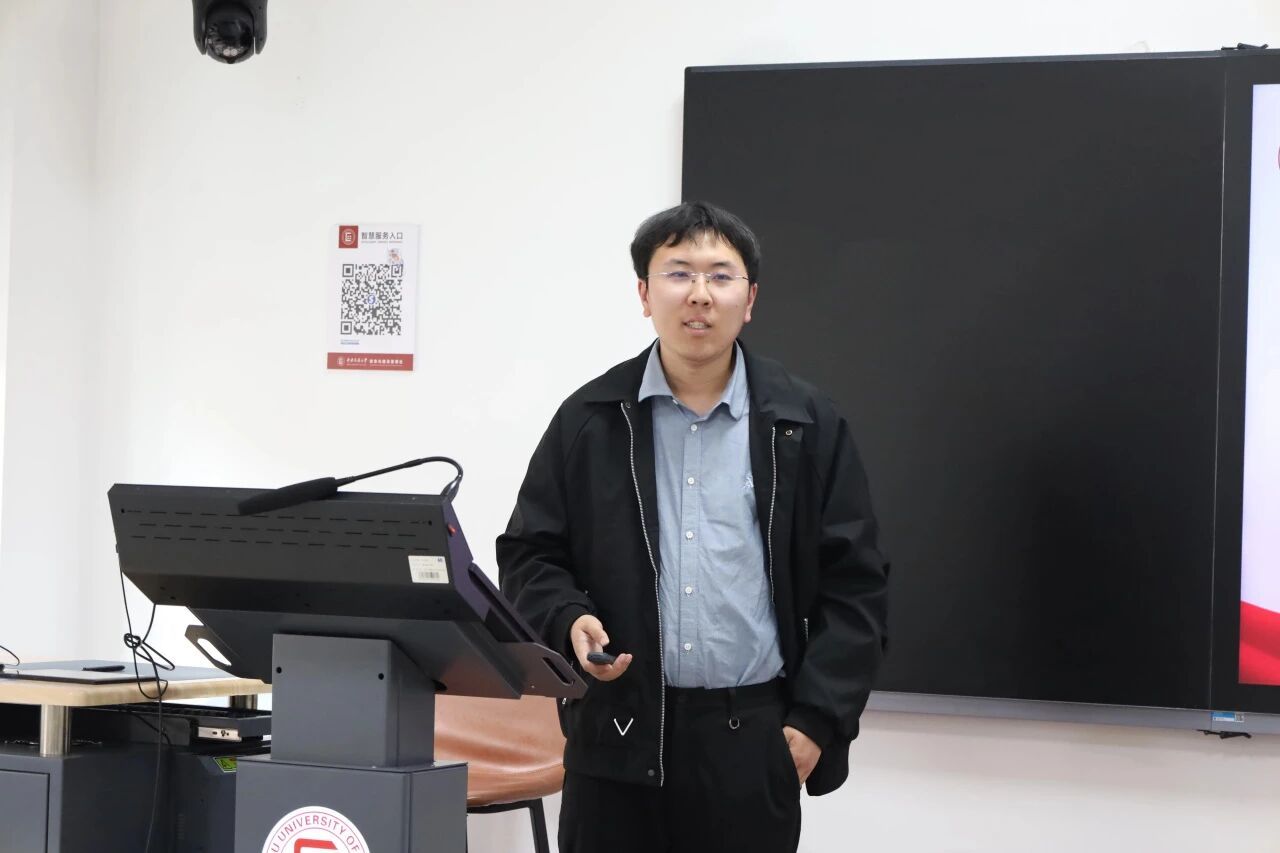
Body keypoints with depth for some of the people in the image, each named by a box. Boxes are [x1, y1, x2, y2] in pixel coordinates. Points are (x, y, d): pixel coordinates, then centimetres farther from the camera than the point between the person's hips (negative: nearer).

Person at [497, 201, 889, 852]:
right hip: (617, 731, 0)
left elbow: (854, 584, 3)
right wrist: (569, 621, -12)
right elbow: (527, 555, 9)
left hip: (753, 737, 0)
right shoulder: (589, 421, 4)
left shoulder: (808, 426, 3)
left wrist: (818, 719, -4)